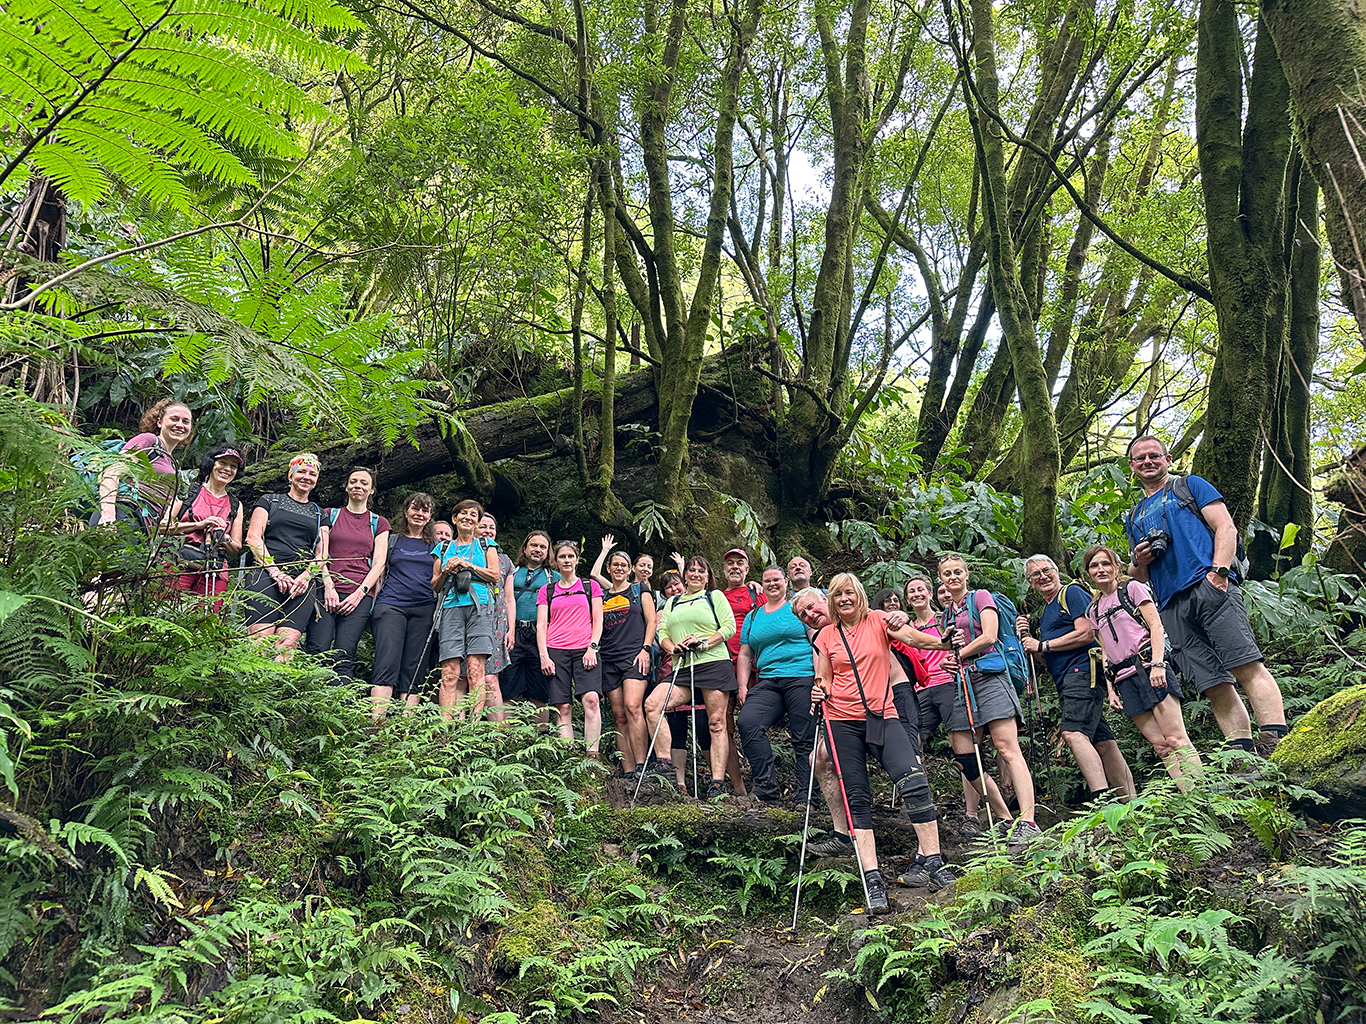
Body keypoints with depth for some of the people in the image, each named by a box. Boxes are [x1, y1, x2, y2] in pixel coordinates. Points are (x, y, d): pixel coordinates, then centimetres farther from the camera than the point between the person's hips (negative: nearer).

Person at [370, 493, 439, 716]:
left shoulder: (435, 545, 18)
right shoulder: (391, 540, 16)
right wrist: (373, 605, 8)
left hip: (424, 610, 2)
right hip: (391, 605, -1)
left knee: (414, 670, -3)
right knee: (387, 665, -15)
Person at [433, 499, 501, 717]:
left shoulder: (485, 545, 19)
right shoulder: (443, 548, 22)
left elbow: (494, 575, 6)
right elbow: (435, 586, 19)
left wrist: (468, 564, -1)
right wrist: (446, 571, 0)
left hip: (479, 606, -1)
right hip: (451, 607, 1)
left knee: (475, 668, -12)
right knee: (449, 671, -10)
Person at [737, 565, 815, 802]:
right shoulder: (753, 617, 21)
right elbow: (745, 655, 21)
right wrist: (742, 687, 9)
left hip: (802, 678, -4)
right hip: (768, 683, 4)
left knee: (804, 739, -7)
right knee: (747, 721, -19)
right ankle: (767, 787, -18)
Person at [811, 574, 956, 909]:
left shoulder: (878, 620, 4)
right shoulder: (826, 636, 10)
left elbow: (910, 636, -15)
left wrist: (944, 642, -34)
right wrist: (819, 692, -8)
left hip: (881, 717, -2)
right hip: (842, 721, 2)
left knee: (914, 780, -20)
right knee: (857, 799, -1)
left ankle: (930, 861, -10)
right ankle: (872, 879, 2)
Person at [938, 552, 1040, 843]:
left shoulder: (980, 597, 5)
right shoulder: (946, 613, 23)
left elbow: (989, 637, -7)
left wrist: (960, 654, 1)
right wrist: (947, 661, 5)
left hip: (988, 675, -7)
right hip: (961, 683, 7)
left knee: (1007, 749, -14)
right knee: (963, 756, 0)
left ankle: (1028, 822, -18)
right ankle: (1005, 820, 9)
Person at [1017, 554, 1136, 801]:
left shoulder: (1072, 593, 1)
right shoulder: (1045, 612, 26)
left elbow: (1086, 633, -13)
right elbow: (1049, 661, 26)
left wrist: (1043, 645, -8)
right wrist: (1027, 638, 10)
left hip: (1083, 671, -9)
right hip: (1066, 681, 9)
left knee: (1073, 733, -25)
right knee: (1102, 742, 6)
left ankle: (1101, 798, -33)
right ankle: (1130, 802, 7)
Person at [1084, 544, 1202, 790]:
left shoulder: (1132, 588, 7)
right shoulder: (1094, 610, 21)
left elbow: (1156, 626, -3)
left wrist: (1157, 664, -16)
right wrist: (1110, 690, 11)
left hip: (1147, 666, -5)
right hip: (1124, 680, 5)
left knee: (1175, 739, -12)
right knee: (1161, 746, -2)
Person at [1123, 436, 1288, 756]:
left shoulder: (1189, 486, 16)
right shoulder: (1133, 518, 29)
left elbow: (1226, 528, 3)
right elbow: (1140, 577, 30)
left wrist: (1218, 571, -12)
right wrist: (1139, 561, 6)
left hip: (1208, 587, -4)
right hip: (1172, 607, 4)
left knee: (1247, 667, -17)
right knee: (1214, 686, -3)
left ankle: (1277, 742, -22)